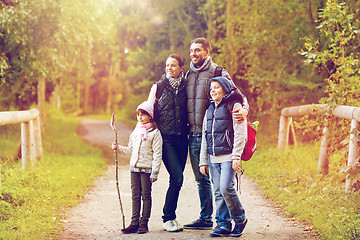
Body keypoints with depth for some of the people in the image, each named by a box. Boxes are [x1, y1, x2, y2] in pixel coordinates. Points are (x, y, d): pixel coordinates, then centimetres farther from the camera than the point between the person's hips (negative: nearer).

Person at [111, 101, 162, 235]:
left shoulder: (154, 133, -7)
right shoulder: (135, 132, 13)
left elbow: (157, 154, -10)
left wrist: (154, 172, -15)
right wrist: (118, 148, 7)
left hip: (147, 169, -6)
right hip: (134, 168, 6)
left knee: (146, 195, 1)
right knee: (135, 195, 7)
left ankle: (144, 223, 7)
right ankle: (135, 222, 11)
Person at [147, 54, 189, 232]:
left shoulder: (185, 87, 9)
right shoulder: (159, 87, 1)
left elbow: (190, 110, 18)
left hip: (182, 138, 4)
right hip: (166, 138, -4)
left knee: (177, 179, 5)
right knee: (177, 178, -13)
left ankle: (169, 217, 17)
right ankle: (168, 219, -2)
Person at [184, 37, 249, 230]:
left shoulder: (218, 73, -2)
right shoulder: (189, 75, 16)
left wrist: (244, 110, -28)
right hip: (194, 135, 6)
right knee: (201, 179, 13)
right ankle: (205, 219, 21)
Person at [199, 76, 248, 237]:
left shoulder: (234, 106, -2)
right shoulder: (209, 110, 18)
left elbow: (240, 134, -9)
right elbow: (205, 138, 20)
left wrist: (236, 157, -16)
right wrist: (203, 161, 15)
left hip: (228, 156, -6)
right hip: (213, 158, 6)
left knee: (226, 188, -16)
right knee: (218, 192, 4)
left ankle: (240, 220, 3)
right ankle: (223, 224, 10)